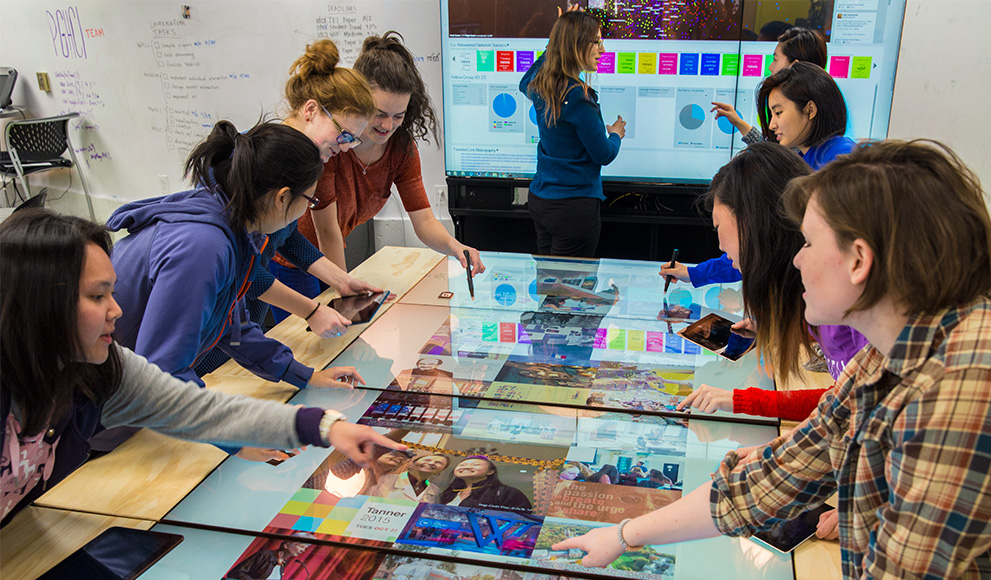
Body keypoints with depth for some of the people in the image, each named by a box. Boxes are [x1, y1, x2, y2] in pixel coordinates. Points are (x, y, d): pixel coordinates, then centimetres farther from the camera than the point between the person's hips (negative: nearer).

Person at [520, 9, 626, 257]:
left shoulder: (541, 87, 3)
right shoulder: (577, 96, -21)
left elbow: (525, 84, 32)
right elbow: (604, 155, -12)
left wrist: (554, 46, 26)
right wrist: (616, 134, 10)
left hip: (539, 200, 8)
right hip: (574, 206, -8)